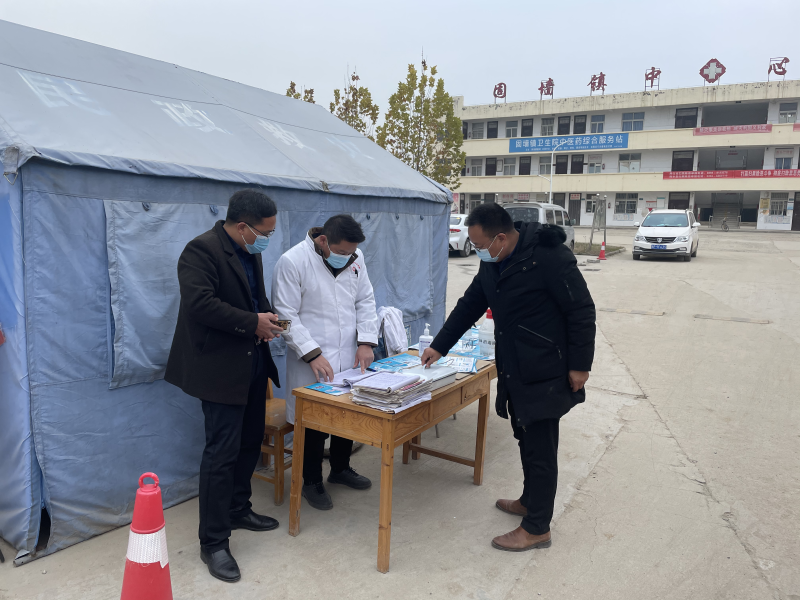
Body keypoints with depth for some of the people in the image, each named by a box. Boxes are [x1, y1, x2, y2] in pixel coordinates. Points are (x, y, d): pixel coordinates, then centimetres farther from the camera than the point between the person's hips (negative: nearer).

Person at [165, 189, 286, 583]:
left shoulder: (251, 252, 11)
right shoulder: (202, 250, -17)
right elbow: (199, 303, -28)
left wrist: (268, 316, 0)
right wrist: (253, 322, -21)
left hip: (252, 363, 9)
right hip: (222, 369, -9)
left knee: (250, 443, 19)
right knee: (222, 453, -3)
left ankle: (238, 510, 39)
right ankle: (213, 542, 11)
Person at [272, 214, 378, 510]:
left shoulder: (355, 257, 2)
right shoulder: (292, 261, -15)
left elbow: (365, 301, 8)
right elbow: (286, 314, -15)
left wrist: (366, 341, -3)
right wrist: (313, 355, -21)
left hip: (348, 356, 6)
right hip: (312, 360, -5)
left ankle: (340, 468, 40)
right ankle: (312, 482, 26)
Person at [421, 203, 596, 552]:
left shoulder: (549, 257, -20)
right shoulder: (493, 263, 6)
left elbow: (582, 311, -16)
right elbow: (470, 306, 15)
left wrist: (580, 365, -14)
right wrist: (439, 346, 16)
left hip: (544, 372, -8)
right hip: (513, 371, 8)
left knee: (540, 447, 1)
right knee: (526, 440, 20)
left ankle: (537, 528, 14)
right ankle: (530, 501, 39)